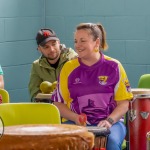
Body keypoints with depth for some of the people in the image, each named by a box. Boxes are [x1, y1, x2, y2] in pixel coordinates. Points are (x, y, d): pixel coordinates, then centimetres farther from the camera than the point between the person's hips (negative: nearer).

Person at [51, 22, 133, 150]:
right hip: (75, 122, 1)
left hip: (110, 122, -1)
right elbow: (59, 103, 8)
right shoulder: (69, 68, 5)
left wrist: (110, 121, -16)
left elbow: (123, 103, 2)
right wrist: (76, 118, -11)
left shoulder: (114, 67, 0)